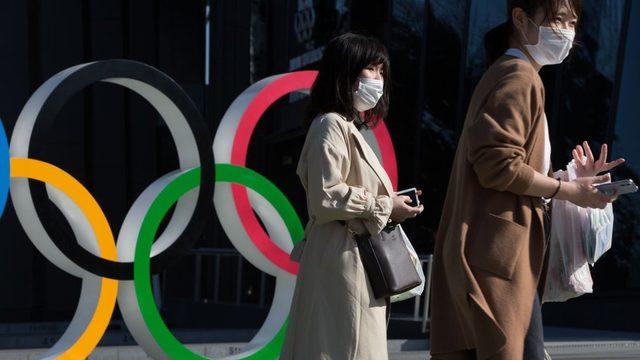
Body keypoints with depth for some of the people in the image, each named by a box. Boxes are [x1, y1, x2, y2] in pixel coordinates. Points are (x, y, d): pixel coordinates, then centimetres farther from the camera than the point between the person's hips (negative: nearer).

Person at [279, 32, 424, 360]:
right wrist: (384, 207, -13)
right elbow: (326, 197, -21)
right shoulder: (331, 125, -12)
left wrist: (390, 204, 10)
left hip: (356, 258, 10)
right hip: (343, 256, -10)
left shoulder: (350, 126, 19)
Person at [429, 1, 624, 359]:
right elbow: (498, 164, -21)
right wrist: (568, 190, -11)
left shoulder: (515, 76, 22)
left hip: (506, 250, 10)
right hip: (501, 251, -10)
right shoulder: (518, 77, -10)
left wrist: (573, 178, 13)